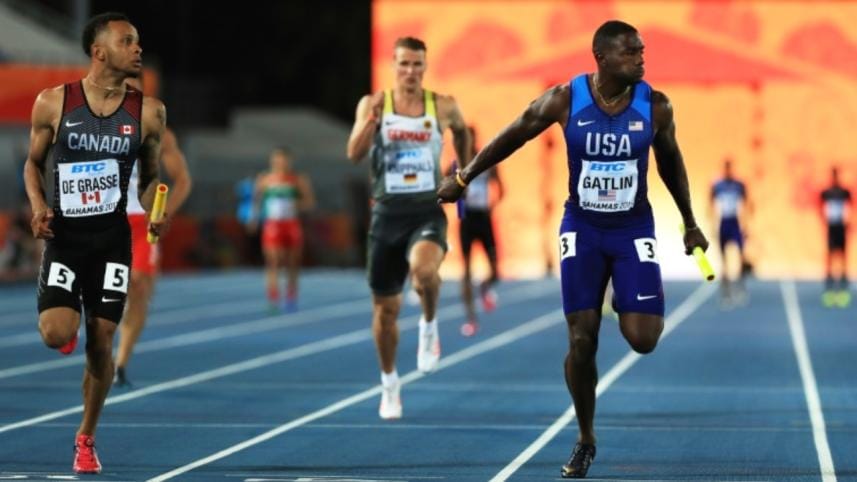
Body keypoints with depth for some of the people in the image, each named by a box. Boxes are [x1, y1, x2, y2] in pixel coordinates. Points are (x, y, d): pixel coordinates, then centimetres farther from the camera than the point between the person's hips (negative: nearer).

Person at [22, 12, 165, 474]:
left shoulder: (148, 112, -1)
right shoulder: (53, 103, -5)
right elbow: (33, 161, 8)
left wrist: (152, 212, -8)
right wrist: (38, 205, -10)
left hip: (112, 238, 1)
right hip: (64, 235, -1)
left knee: (101, 341, 2)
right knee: (56, 334, -17)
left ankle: (86, 439, 21)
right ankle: (69, 318, 23)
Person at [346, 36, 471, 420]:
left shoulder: (443, 107, 1)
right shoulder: (374, 104, -2)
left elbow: (461, 131, 23)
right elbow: (354, 154, -13)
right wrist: (372, 119, -28)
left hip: (427, 211, -1)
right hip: (388, 212, 1)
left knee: (423, 267, -35)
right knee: (386, 308, 8)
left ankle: (429, 326, -4)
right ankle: (389, 383, 28)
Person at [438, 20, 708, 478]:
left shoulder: (655, 106, -11)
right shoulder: (565, 100, -13)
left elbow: (670, 163, 7)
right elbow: (512, 136, 2)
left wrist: (690, 225, 13)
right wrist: (462, 178, 6)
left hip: (634, 230, 0)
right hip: (581, 229, 0)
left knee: (641, 338, -13)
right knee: (582, 342, -3)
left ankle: (638, 304, 25)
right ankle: (585, 441, 16)